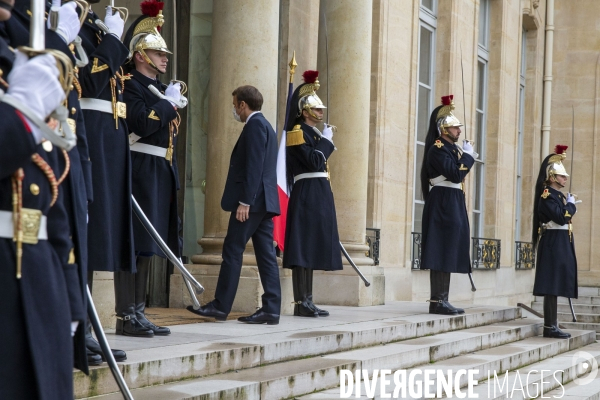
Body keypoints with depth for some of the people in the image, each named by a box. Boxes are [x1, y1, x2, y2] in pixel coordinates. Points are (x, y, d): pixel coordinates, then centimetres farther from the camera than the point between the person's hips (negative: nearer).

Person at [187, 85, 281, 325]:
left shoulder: (254, 125, -9)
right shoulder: (265, 126, 22)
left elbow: (254, 166, -18)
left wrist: (244, 201, -21)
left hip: (252, 199, -10)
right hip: (265, 201, 10)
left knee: (232, 251, -5)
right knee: (266, 254, 4)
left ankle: (220, 306, -2)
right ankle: (271, 309, 2)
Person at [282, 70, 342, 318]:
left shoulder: (311, 133, 20)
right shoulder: (299, 132, -8)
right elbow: (314, 162, -18)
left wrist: (326, 141, 14)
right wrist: (326, 140, -8)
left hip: (317, 195, 10)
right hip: (307, 194, -10)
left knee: (311, 248, 9)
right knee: (303, 247, -9)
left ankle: (306, 302, 12)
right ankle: (301, 303, -9)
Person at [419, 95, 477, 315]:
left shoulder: (451, 148, 18)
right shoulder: (438, 149, -11)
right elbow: (456, 174, -20)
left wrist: (466, 155, 8)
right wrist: (467, 154, -10)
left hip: (453, 205, 10)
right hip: (443, 204, -10)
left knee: (448, 253, 9)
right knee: (442, 251, -10)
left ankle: (441, 300, 12)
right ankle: (437, 301, -9)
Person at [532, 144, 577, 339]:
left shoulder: (558, 195, 18)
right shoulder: (547, 195, -12)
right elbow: (561, 217, -20)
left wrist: (570, 205, 5)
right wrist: (571, 204, -7)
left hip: (561, 244, 10)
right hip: (553, 244, -10)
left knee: (555, 286, 9)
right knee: (552, 286, -10)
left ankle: (552, 325, 12)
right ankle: (550, 327, -9)